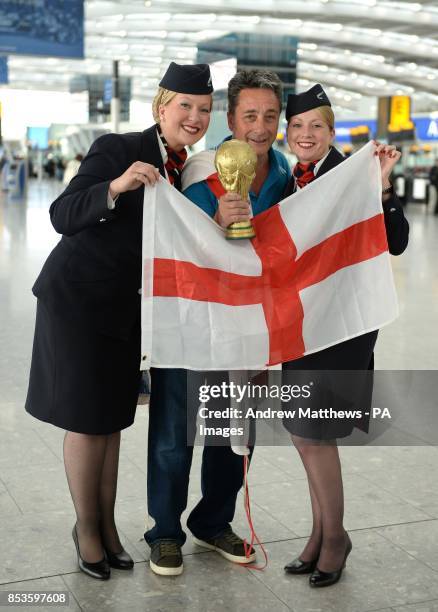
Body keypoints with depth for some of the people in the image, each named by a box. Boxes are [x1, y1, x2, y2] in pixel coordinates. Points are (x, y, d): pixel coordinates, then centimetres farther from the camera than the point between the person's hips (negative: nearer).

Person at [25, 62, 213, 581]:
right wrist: (116, 186, -40)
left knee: (113, 417, 11)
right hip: (77, 298, -6)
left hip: (124, 305, 6)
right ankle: (86, 526, 21)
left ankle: (106, 523, 25)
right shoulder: (116, 149, -18)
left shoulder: (183, 169, 3)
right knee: (87, 418, 2)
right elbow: (62, 216, -26)